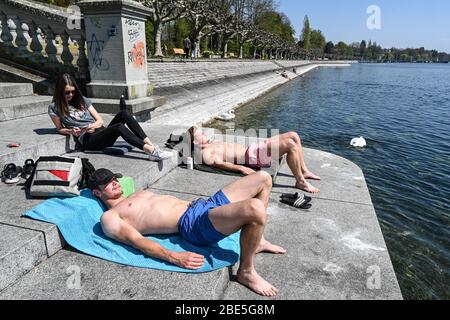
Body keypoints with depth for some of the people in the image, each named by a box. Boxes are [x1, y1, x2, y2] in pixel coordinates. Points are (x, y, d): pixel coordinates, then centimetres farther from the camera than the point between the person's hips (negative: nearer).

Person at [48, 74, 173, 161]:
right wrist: (71, 131, -11)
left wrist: (93, 125, -9)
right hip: (88, 140, -5)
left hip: (101, 132, 5)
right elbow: (60, 129, 11)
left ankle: (150, 144, -32)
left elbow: (100, 120, 14)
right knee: (119, 127, -33)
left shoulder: (82, 100, 19)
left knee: (124, 113, -22)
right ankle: (151, 151, -43)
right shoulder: (54, 107, 7)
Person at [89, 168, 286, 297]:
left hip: (201, 205, 9)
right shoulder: (109, 217, 4)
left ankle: (257, 241, 15)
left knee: (263, 178, 7)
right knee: (254, 209, -34)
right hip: (193, 224, -9)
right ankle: (246, 272, -11)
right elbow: (137, 241, -10)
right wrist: (174, 257, -26)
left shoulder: (138, 195, 29)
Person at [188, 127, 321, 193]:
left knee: (293, 136, 3)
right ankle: (300, 182, -13)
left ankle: (304, 171, 10)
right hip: (251, 156, -10)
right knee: (290, 145, -24)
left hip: (253, 149, 10)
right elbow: (219, 163, -19)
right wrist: (241, 168, -33)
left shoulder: (212, 144, 24)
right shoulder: (205, 153, -5)